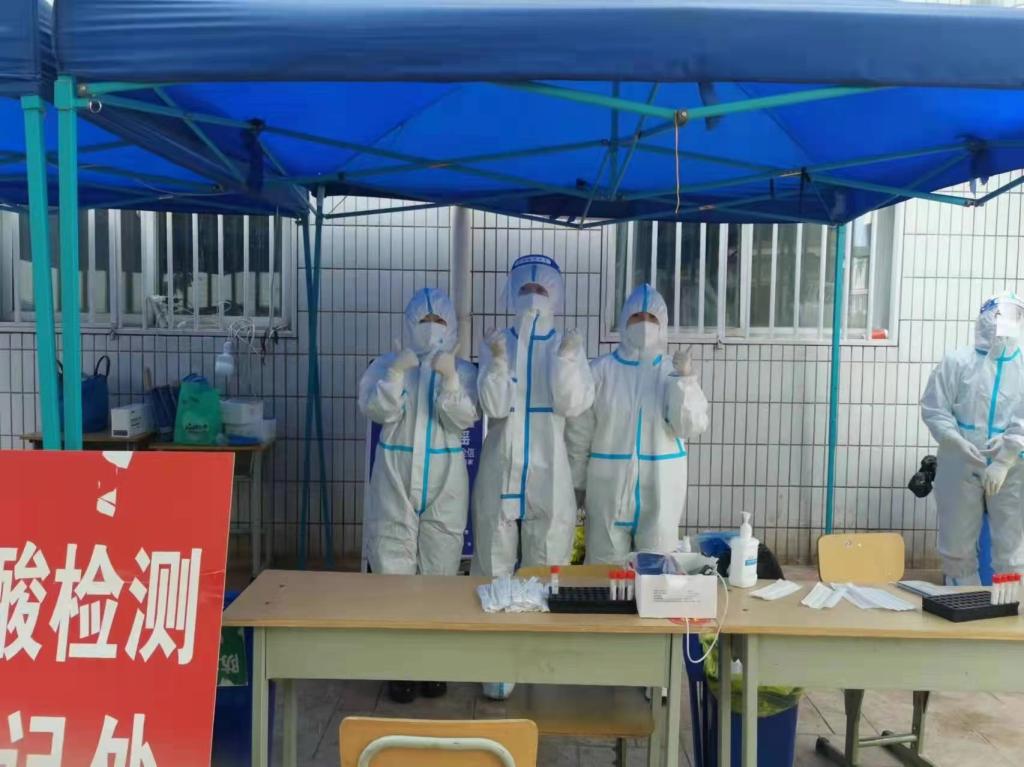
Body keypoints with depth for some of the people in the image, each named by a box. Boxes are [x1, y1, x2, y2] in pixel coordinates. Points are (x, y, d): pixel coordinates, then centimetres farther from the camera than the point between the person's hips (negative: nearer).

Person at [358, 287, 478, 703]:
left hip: (444, 486, 0)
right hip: (396, 482, 0)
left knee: (440, 574, 6)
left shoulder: (463, 370, 5)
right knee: (393, 572, 1)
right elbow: (376, 410, -7)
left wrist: (450, 379, -22)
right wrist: (396, 374, -21)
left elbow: (463, 419, -8)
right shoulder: (387, 364, 5)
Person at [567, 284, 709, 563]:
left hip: (660, 492, 1)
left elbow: (692, 427, -6)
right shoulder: (602, 370, -2)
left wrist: (685, 380, -18)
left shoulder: (675, 370, 2)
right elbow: (579, 433, 2)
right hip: (609, 489, -1)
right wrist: (576, 484, 4)